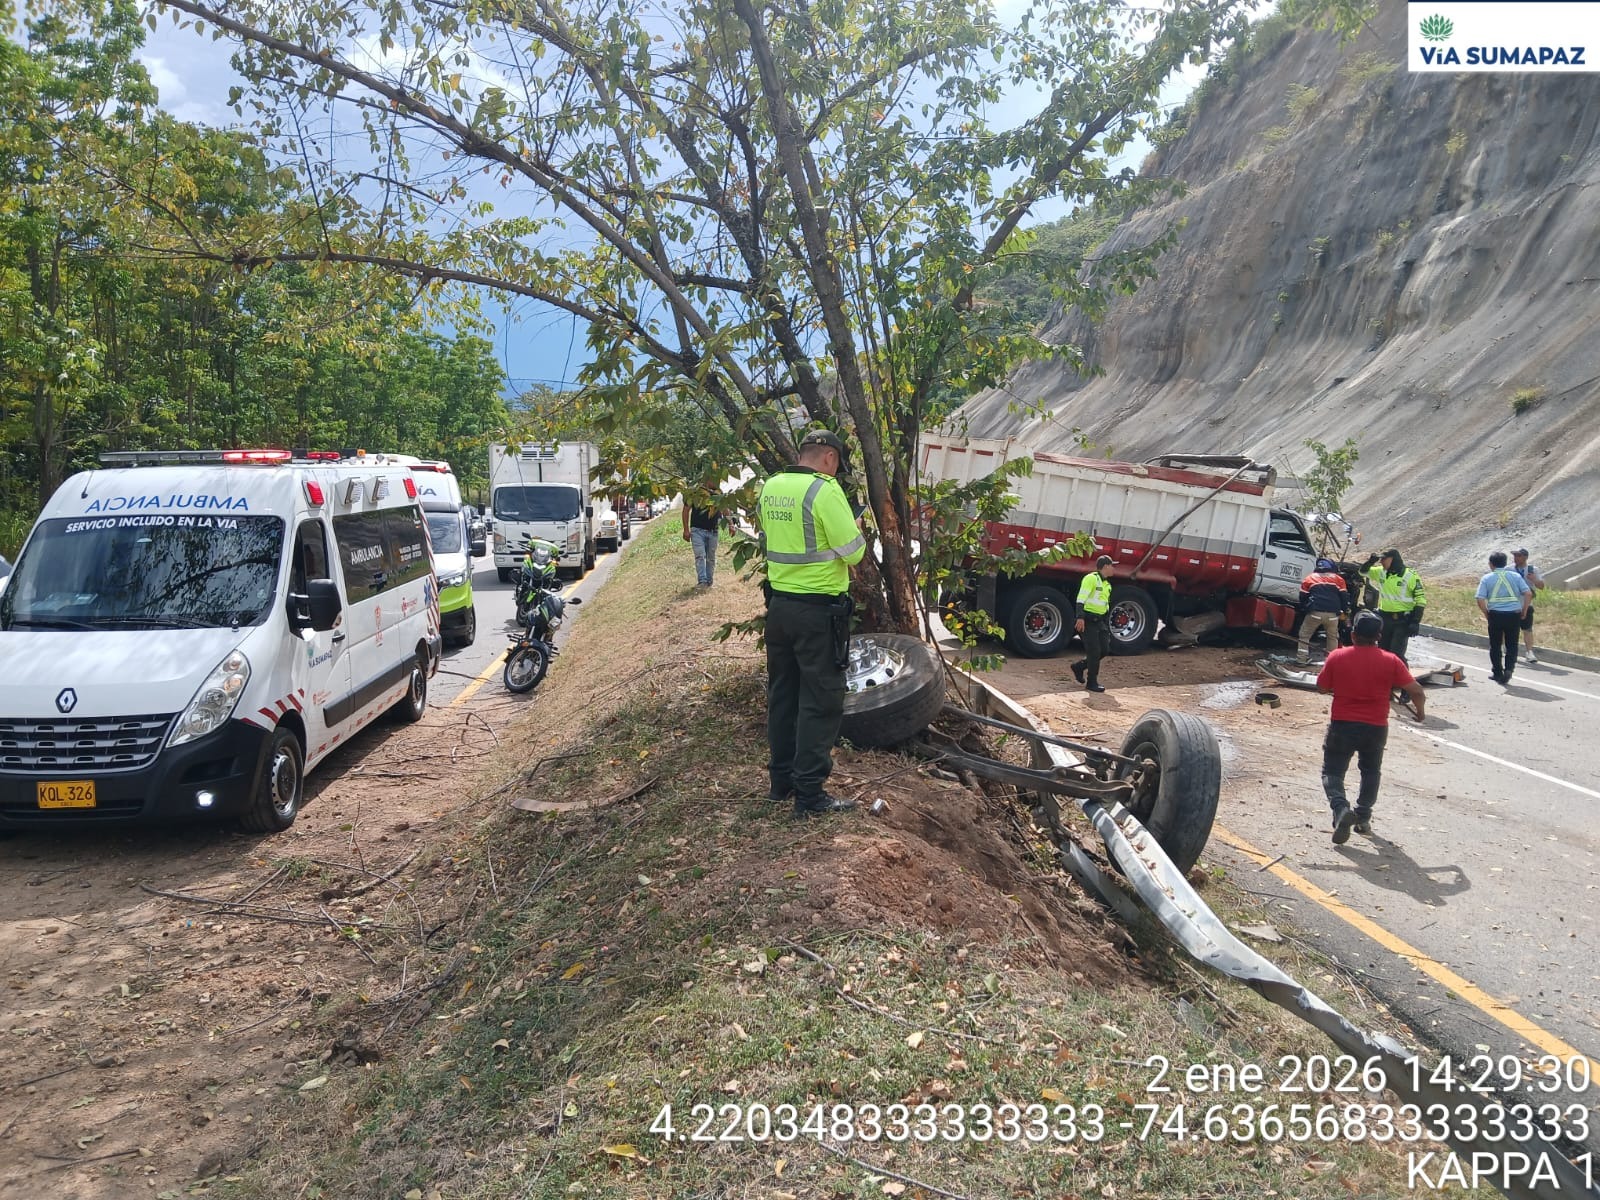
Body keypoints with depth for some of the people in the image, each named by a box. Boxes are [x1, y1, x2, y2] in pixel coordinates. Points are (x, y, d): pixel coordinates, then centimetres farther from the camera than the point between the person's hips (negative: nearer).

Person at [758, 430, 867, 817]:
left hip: (779, 604, 7)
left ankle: (781, 780, 27)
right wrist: (856, 532, 4)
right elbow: (853, 553, -16)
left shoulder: (770, 487, 5)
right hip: (818, 611, -7)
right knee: (820, 702, 1)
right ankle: (809, 793, 4)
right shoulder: (825, 490, -17)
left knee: (782, 694, 17)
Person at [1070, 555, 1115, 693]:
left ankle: (1079, 667, 21)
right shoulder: (1091, 578, -11)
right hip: (1088, 620, -9)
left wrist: (1107, 627, 23)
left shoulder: (1106, 584, 18)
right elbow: (1081, 599, -21)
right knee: (1094, 651, -8)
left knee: (1105, 649, 5)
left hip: (1099, 621, 9)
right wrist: (1080, 618, -31)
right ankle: (1091, 683, 1)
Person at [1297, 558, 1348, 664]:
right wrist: (1342, 611, 21)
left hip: (1315, 612, -1)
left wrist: (1305, 608, 29)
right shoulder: (1338, 578, 16)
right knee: (1333, 637, 20)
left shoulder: (1309, 578, 15)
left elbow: (1303, 597, 16)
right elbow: (1343, 596, 12)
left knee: (1304, 635, 11)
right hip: (1332, 613, 1)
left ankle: (1301, 659, 3)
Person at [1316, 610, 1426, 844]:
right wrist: (1419, 709, 16)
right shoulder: (1390, 661, -5)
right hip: (1376, 727, 2)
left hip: (1342, 725, -2)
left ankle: (1341, 808, -19)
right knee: (1370, 772, 24)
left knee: (1332, 772, 6)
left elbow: (1322, 688, 3)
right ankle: (1363, 817, 25)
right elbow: (1416, 690, -4)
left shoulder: (1337, 657, -6)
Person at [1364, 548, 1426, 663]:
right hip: (1384, 618, 6)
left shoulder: (1410, 576, -12)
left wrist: (1415, 622, -15)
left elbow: (1420, 599, -11)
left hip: (1402, 620, -6)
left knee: (1396, 653, -12)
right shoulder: (1380, 572, 3)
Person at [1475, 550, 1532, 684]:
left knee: (1495, 645, 12)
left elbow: (1480, 600, -8)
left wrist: (1486, 614, 5)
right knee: (1512, 645, 11)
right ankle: (1509, 668, -7)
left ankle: (1497, 673, 17)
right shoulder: (1515, 576, 5)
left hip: (1495, 615, -1)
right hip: (1514, 614, 1)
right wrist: (1524, 611, 6)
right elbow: (1528, 593, -4)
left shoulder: (1486, 579, 1)